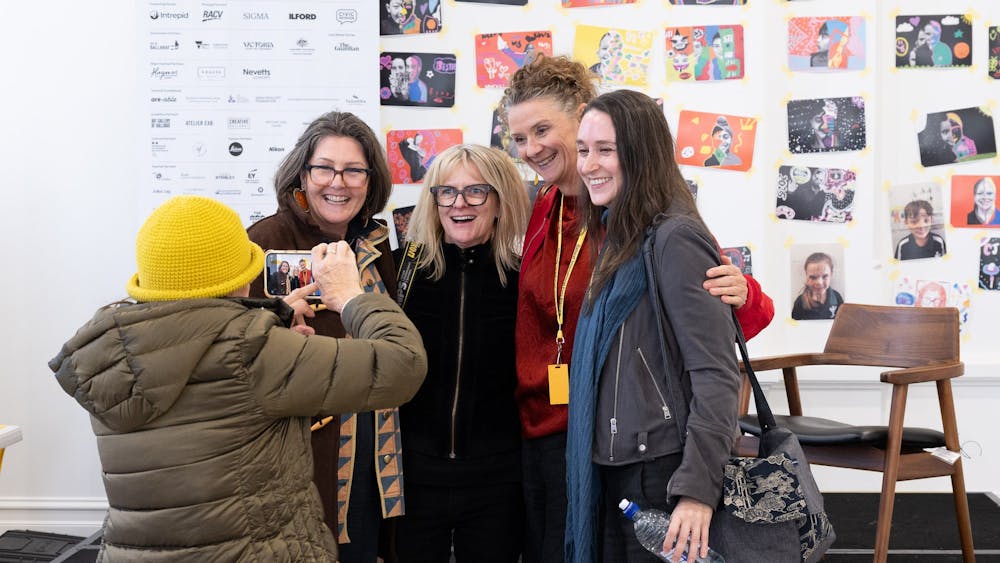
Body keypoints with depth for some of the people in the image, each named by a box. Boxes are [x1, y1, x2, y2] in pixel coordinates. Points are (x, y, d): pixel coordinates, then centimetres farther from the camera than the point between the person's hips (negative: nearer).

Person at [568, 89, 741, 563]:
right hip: (613, 468, 8)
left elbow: (715, 373, -19)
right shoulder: (618, 238, 12)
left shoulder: (675, 239, -14)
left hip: (661, 471, -8)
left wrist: (698, 488, -23)